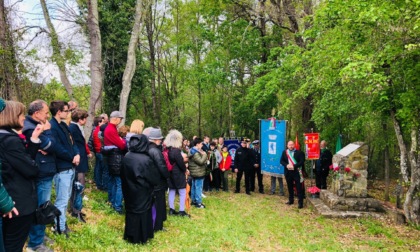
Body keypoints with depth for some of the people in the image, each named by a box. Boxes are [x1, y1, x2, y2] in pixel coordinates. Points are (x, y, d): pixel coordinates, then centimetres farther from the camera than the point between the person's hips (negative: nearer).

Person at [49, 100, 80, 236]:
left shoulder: (63, 125, 14)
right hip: (62, 168, -10)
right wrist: (72, 158, -10)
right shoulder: (52, 126, -18)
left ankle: (61, 222, 33)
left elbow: (72, 142, 14)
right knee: (62, 199, -1)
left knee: (66, 197, 20)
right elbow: (58, 149, -23)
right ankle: (60, 228, 11)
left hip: (70, 166, 10)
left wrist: (77, 154, -5)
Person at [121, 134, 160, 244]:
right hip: (142, 194, -5)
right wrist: (149, 184, 10)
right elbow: (155, 179, -12)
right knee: (142, 212, 10)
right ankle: (141, 237, 22)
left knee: (131, 211, 18)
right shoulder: (146, 160, -23)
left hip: (129, 192, 5)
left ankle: (130, 236, 31)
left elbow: (122, 176, 6)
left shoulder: (126, 157, -8)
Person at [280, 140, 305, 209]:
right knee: (290, 187, 14)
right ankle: (291, 200, 28)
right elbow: (281, 161, 7)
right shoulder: (284, 152, 7)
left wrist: (294, 166, -19)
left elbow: (302, 161, -10)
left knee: (299, 187, -4)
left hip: (296, 172, -4)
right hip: (288, 172, 4)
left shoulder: (299, 152, -4)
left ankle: (300, 202, -1)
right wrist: (286, 165, -12)